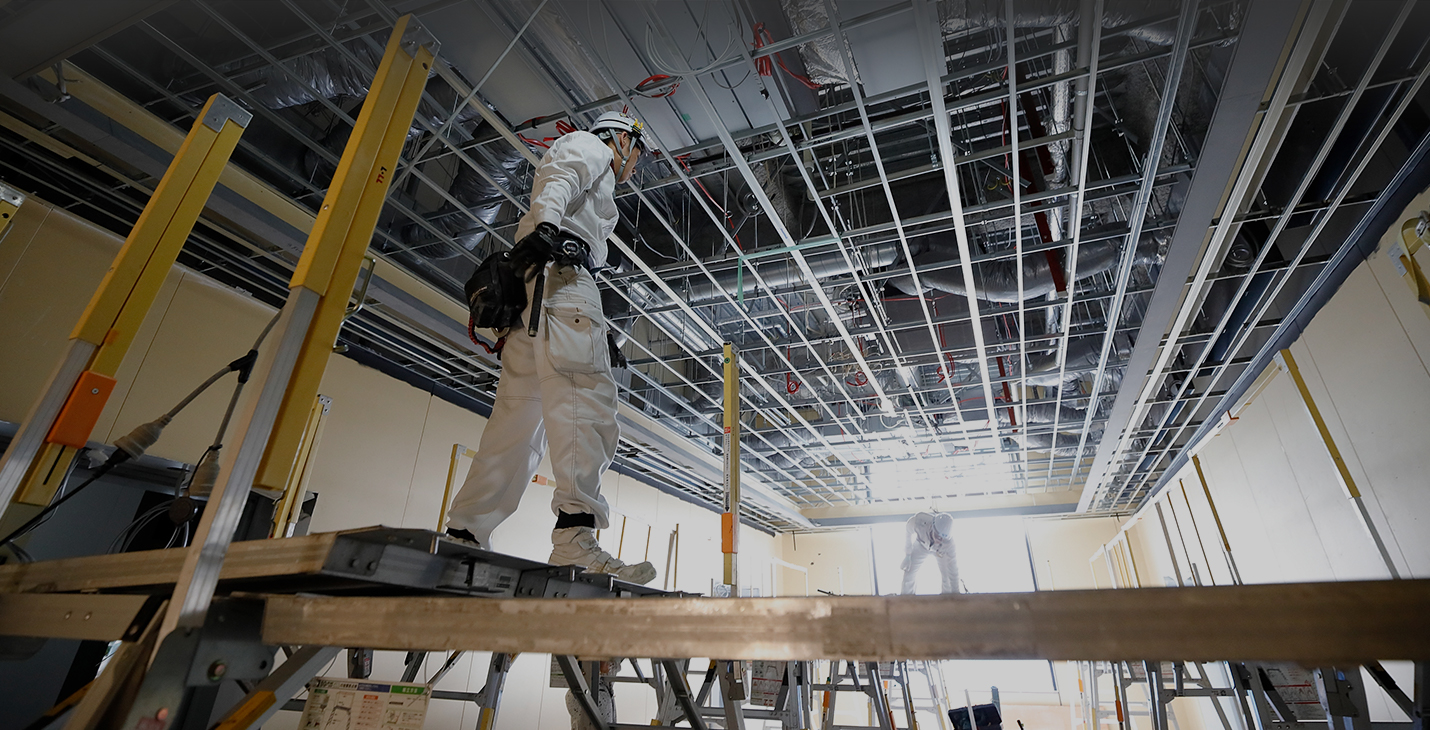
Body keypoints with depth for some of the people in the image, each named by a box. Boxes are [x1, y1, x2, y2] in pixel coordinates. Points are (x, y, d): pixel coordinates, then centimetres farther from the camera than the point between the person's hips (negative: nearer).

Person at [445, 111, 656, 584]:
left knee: (520, 414, 1)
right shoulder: (588, 145, 19)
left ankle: (464, 532, -2)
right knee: (584, 394, -24)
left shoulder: (597, 184, 43)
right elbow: (557, 182, -4)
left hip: (528, 285, 10)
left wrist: (599, 340, 24)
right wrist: (545, 225, -28)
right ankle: (575, 539, -35)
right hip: (558, 269, -9)